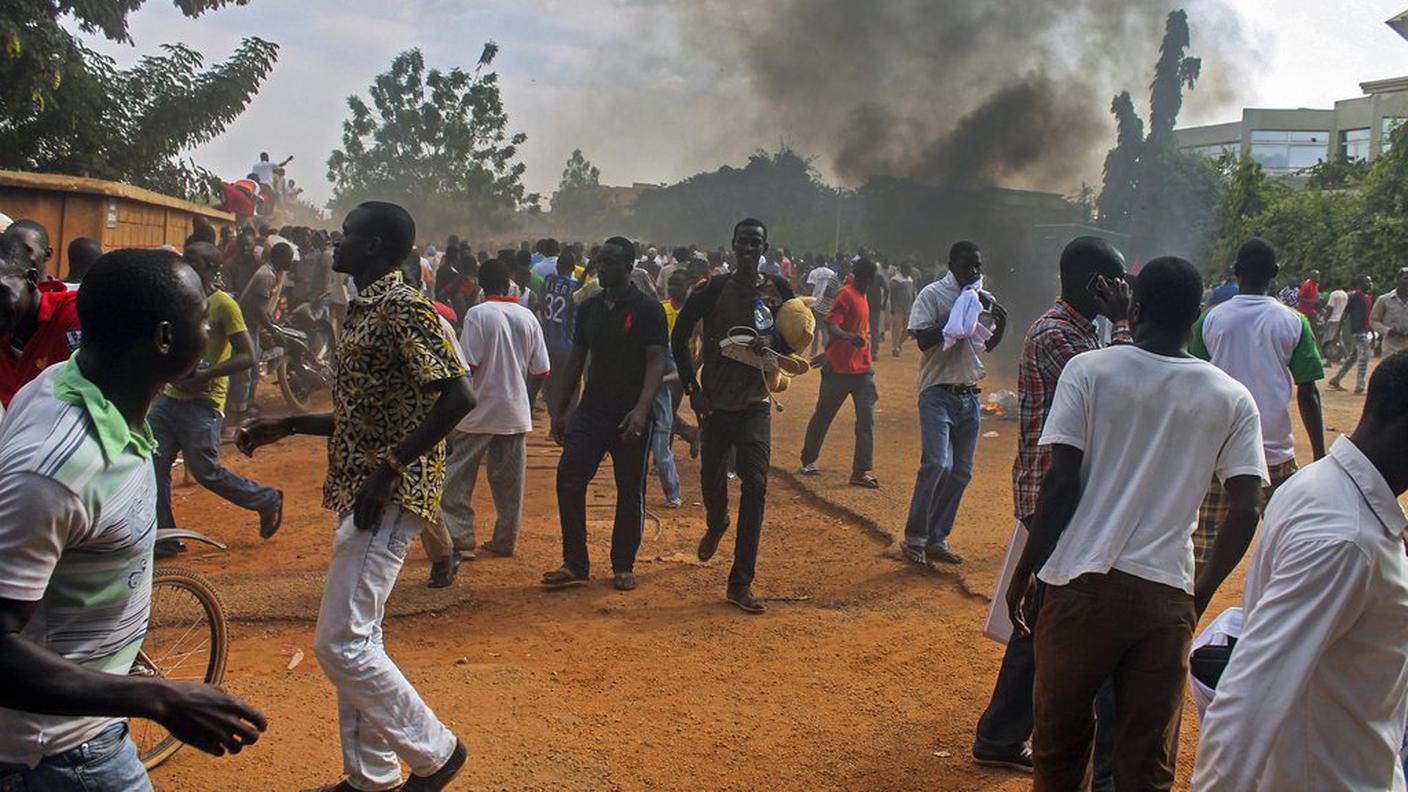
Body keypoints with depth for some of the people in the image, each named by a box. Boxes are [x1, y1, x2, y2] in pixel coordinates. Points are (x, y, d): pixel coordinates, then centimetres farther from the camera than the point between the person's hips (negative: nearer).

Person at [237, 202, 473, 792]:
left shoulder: (402, 308, -14)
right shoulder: (363, 310, 17)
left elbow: (457, 396, -22)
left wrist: (388, 467, -23)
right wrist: (287, 426, 16)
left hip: (390, 496, -10)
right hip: (359, 494, 10)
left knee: (340, 643, -9)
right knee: (355, 639, 15)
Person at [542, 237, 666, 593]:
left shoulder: (647, 310, -8)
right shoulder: (589, 309, 9)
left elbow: (656, 362, -15)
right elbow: (576, 360, 15)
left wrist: (642, 409, -29)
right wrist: (559, 409, 12)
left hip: (630, 417, -4)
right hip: (590, 410, 5)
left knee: (630, 492, 5)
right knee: (568, 480, -7)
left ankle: (623, 566, 20)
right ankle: (575, 564, 2)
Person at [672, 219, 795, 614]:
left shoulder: (778, 290, 1)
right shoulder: (713, 289, -5)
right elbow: (679, 336, 0)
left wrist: (772, 342, -14)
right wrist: (692, 388, -6)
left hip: (755, 404, 0)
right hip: (715, 402, 0)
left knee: (755, 486, -10)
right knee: (712, 479, 11)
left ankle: (741, 582, -7)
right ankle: (716, 525, 49)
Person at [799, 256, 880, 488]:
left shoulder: (860, 295, 12)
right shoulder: (846, 295, -13)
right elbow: (831, 325, -26)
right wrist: (850, 337, -41)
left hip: (861, 368, 7)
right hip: (839, 368, -7)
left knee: (866, 417, -3)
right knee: (823, 415, 8)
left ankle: (862, 471, -2)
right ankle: (808, 460, 26)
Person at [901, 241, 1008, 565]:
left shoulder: (985, 299, 10)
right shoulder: (932, 295, -7)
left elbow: (988, 345, 18)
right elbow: (923, 340, -15)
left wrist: (1001, 323, -1)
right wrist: (957, 317, -21)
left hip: (969, 395, 7)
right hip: (938, 392, -7)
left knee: (961, 471, 7)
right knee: (938, 463, -18)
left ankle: (937, 539, 17)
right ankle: (914, 538, -5)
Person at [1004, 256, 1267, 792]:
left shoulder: (1089, 370, -2)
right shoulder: (1232, 399, 4)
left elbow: (1061, 483, -8)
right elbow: (1245, 513, 0)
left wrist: (1023, 572, 2)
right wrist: (1199, 596, 12)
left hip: (1082, 585, -1)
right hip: (1167, 595, 2)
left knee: (1058, 745, 15)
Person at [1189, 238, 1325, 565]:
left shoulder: (1210, 319, 0)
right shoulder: (1294, 322, -2)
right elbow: (1307, 394, -2)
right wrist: (1319, 456, 4)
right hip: (1275, 451, -1)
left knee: (1203, 543, 5)